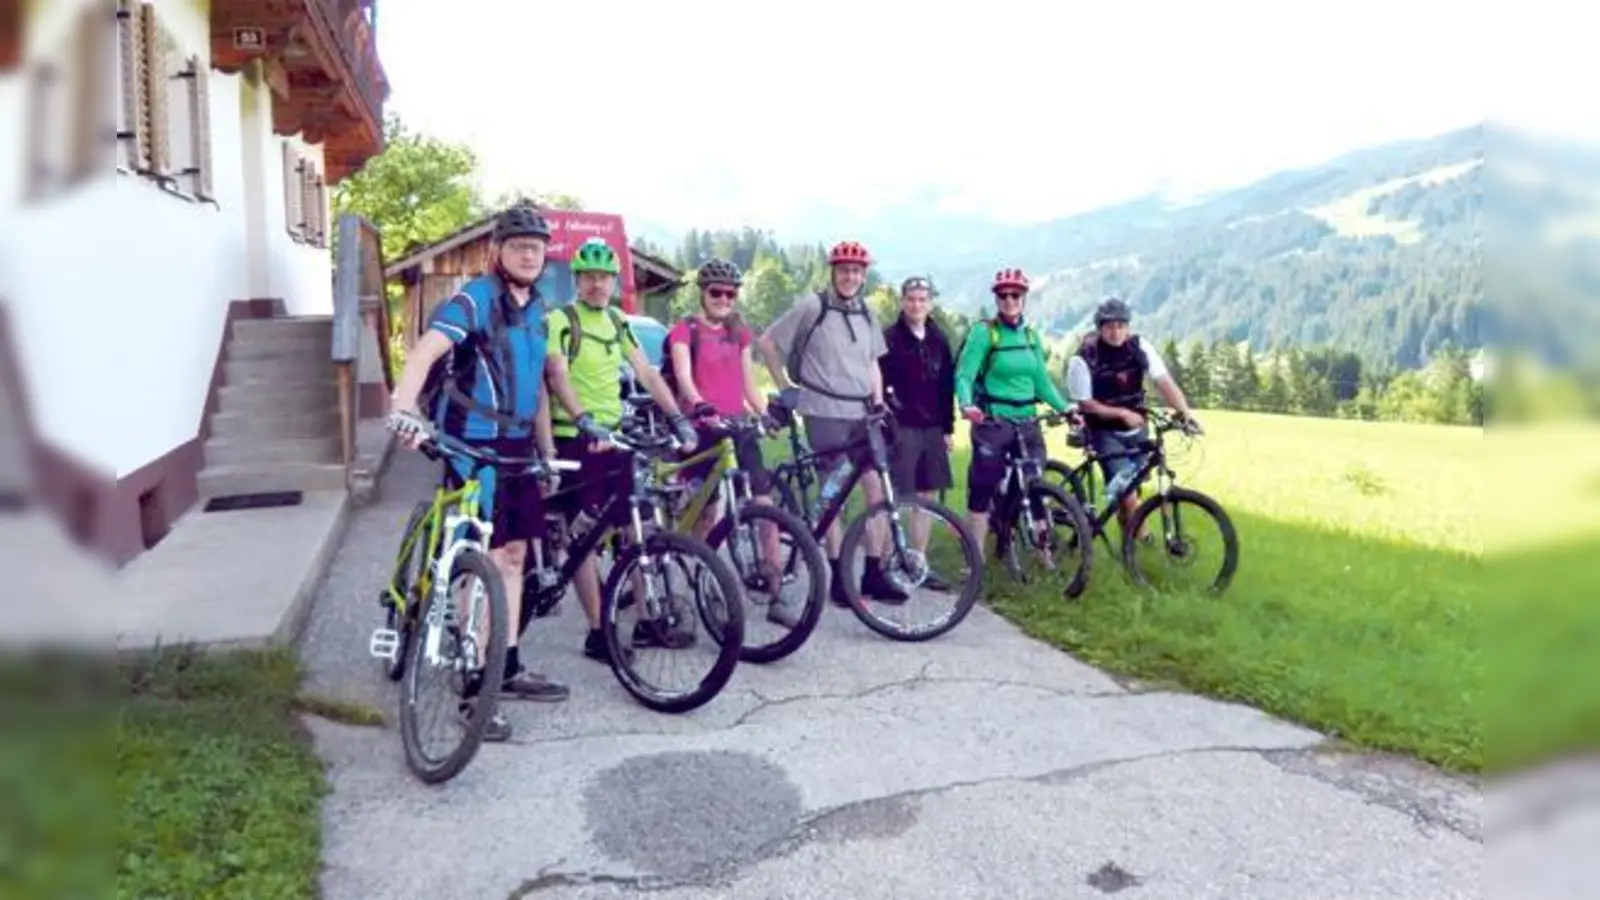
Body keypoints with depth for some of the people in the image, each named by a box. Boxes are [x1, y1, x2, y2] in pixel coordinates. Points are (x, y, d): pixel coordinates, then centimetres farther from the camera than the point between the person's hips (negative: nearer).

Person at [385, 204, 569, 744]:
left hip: (517, 446, 8)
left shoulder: (536, 308, 14)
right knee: (488, 561, -9)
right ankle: (475, 690, -1)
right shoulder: (474, 299, -11)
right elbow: (426, 351, -28)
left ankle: (509, 669, 26)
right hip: (475, 445, -8)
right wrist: (404, 405, -46)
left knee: (514, 553, 13)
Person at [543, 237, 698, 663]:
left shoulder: (617, 321, 13)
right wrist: (585, 421, -38)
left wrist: (678, 417, -1)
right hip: (575, 439, -7)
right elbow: (557, 375, -22)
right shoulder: (562, 320, -8)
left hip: (614, 437, 7)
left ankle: (646, 621, 17)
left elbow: (646, 372, 10)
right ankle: (598, 633, 5)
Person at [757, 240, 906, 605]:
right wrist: (785, 387, 1)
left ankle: (874, 574, 8)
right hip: (825, 412, -5)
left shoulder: (865, 313, 13)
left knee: (878, 489, 0)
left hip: (862, 412, 5)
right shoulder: (811, 307, -5)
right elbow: (767, 342, 0)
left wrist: (878, 403, 7)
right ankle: (838, 576, 10)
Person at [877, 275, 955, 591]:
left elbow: (947, 386, 12)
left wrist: (948, 428, 10)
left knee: (926, 498, 9)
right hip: (900, 428, -5)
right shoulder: (889, 338, -4)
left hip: (932, 430, 5)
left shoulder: (939, 340, 10)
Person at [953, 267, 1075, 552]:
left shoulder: (1031, 335, 11)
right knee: (983, 489, -1)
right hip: (992, 422, -5)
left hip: (1027, 422, 5)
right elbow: (964, 375, -13)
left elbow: (1042, 381, 13)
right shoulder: (983, 331, -6)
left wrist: (1066, 407, 1)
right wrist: (967, 404, -31)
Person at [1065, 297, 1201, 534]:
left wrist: (1185, 412, -29)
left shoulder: (1140, 347, -8)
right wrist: (1121, 413, -23)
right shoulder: (1084, 359, -19)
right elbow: (1086, 404, -14)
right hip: (1105, 432, -4)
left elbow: (1165, 382, -14)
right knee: (1124, 484, -17)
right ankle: (1141, 537, -2)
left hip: (1136, 429, 4)